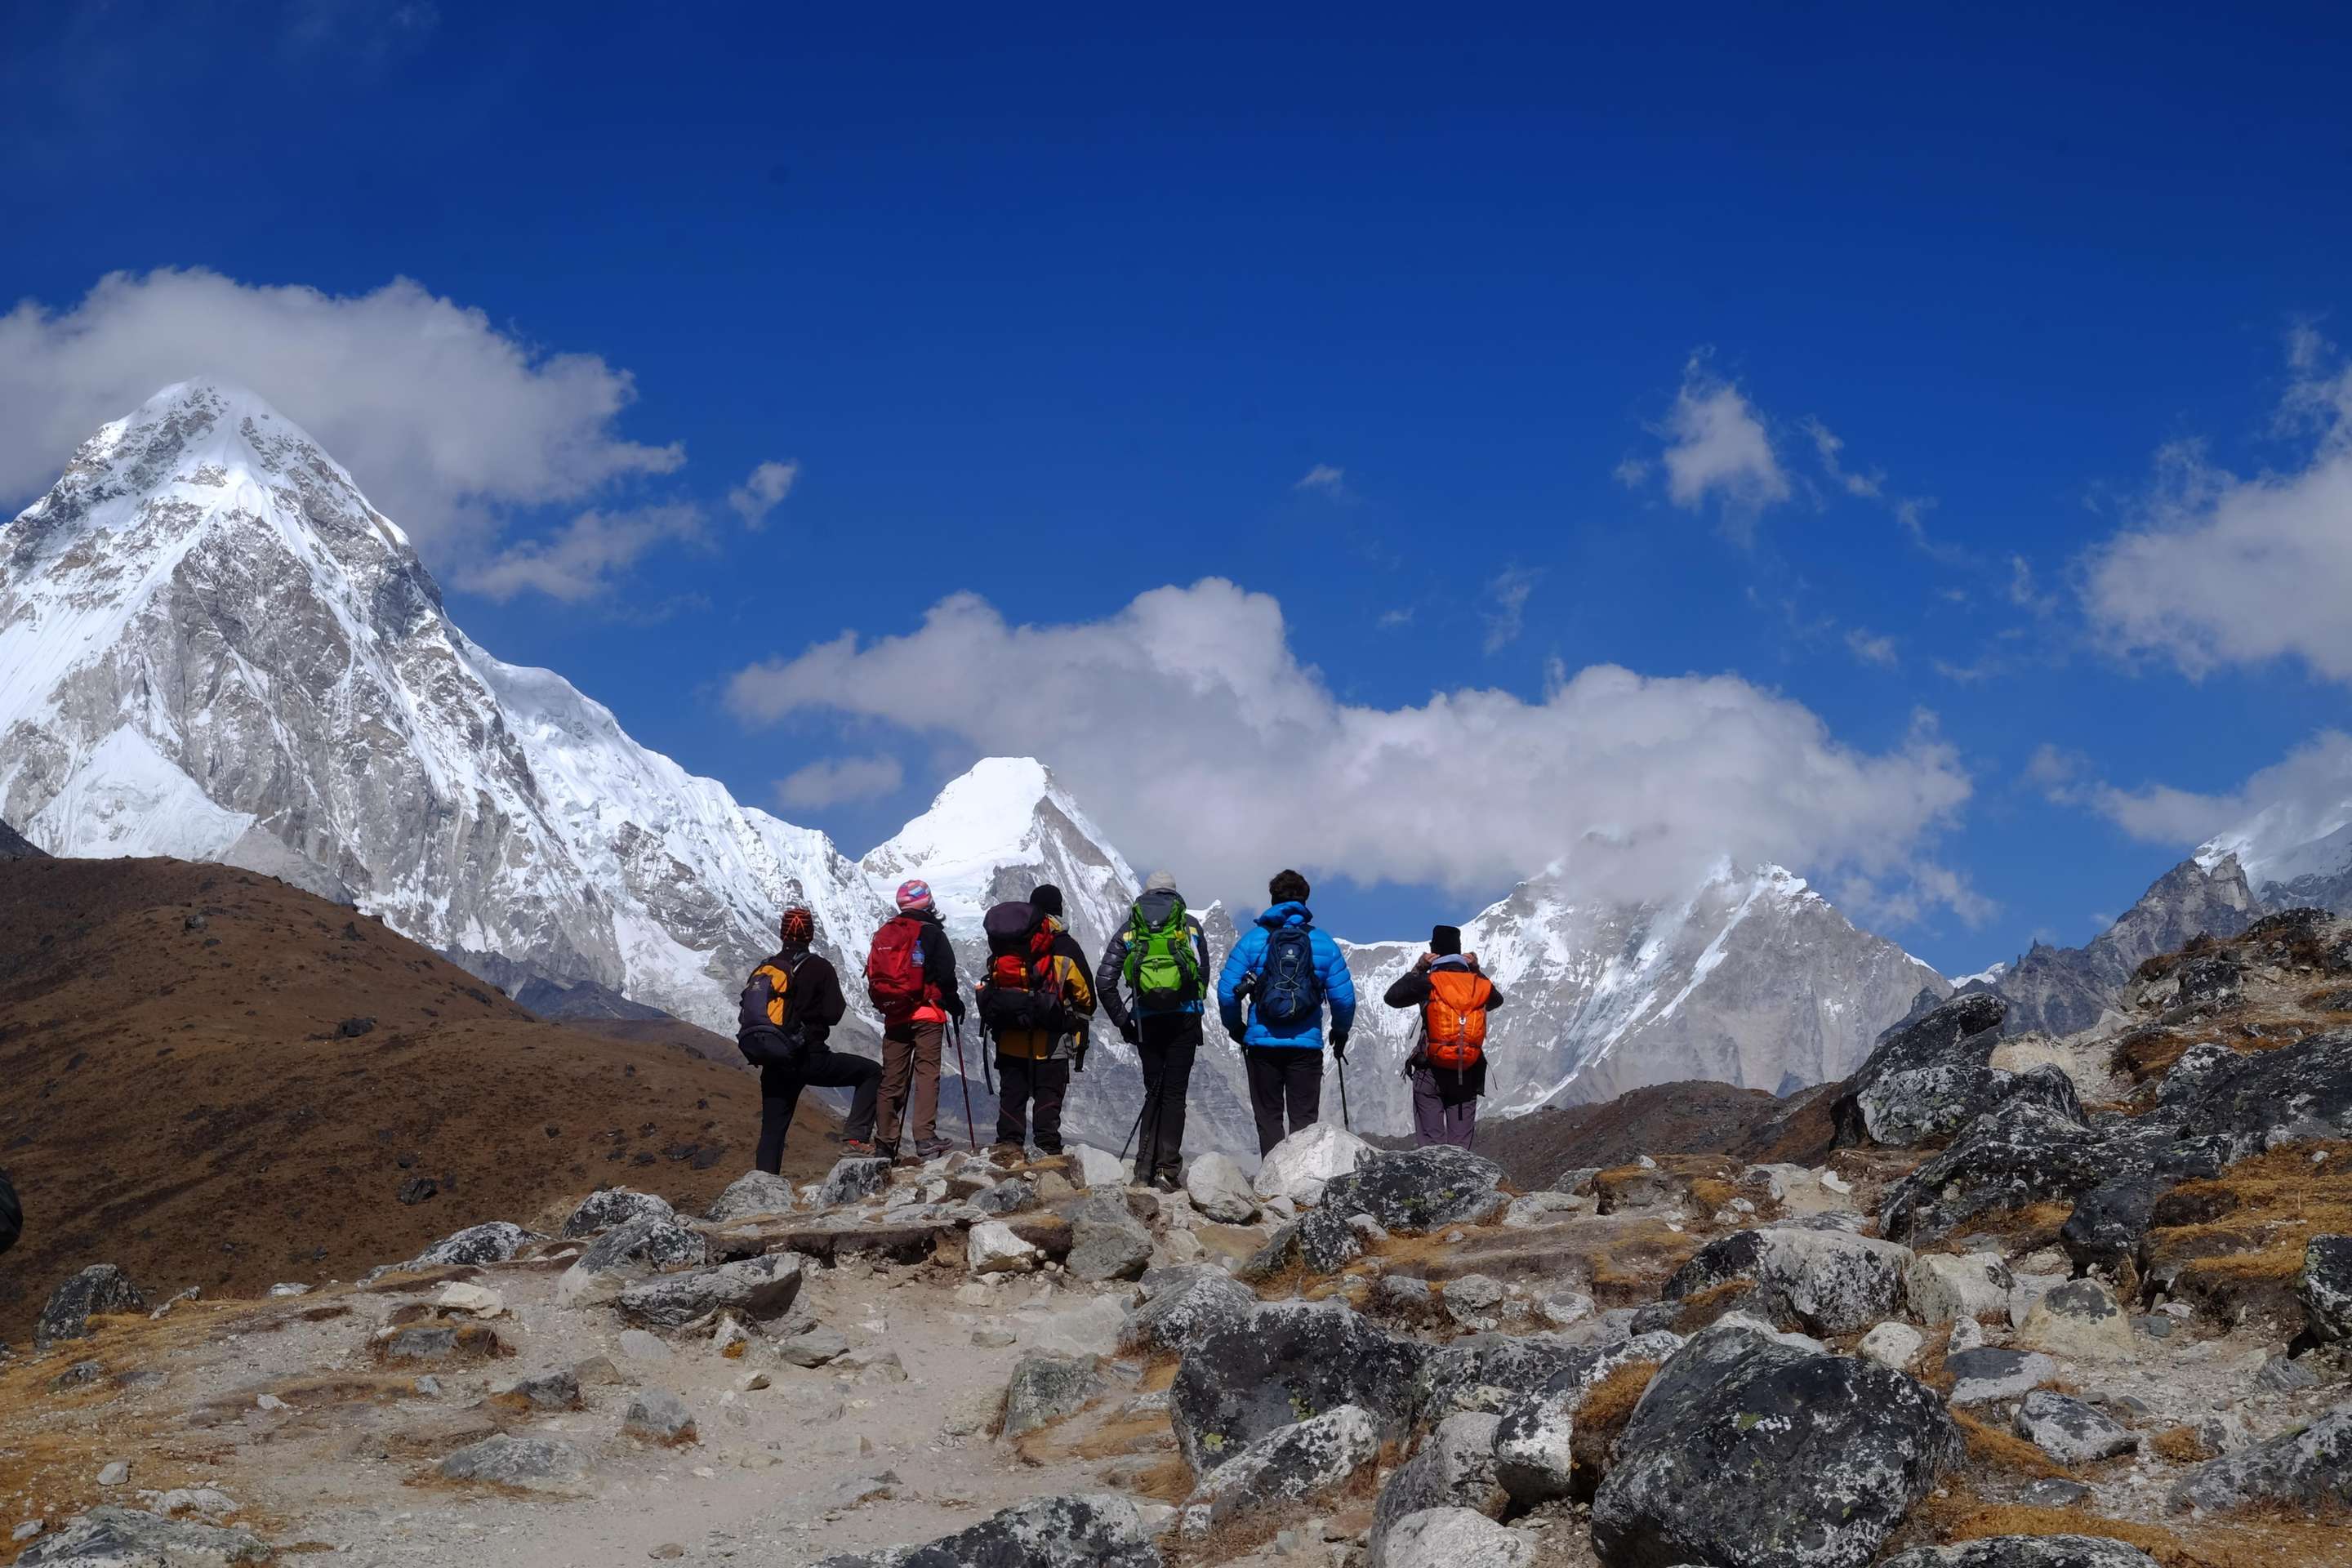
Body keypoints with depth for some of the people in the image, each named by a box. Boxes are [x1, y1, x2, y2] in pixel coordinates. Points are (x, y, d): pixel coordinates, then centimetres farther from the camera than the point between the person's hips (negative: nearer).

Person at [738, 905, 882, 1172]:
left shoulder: (763, 970, 8)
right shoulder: (818, 967, -6)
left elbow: (746, 1015, 9)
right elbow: (833, 1014, -10)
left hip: (773, 1066, 5)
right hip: (808, 1059, -5)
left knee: (772, 1130, 14)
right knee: (871, 1071, 9)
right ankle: (855, 1137, -3)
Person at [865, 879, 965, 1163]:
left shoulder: (882, 935, 12)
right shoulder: (931, 933, -5)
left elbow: (873, 978, 15)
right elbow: (945, 975, -9)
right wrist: (955, 1003, 7)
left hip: (894, 1018, 5)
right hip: (926, 1016, -5)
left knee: (892, 1079, 9)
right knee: (927, 1075, -6)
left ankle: (884, 1141, 9)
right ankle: (925, 1138, -14)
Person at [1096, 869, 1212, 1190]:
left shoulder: (1129, 929, 12)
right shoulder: (1191, 925, 11)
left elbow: (1104, 982, 5)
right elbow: (1204, 976, 10)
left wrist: (1123, 1022, 11)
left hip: (1146, 1020, 1)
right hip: (1184, 1017, -1)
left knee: (1153, 1092, 12)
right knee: (1174, 1093, 0)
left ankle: (1144, 1170, 5)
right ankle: (1168, 1170, -7)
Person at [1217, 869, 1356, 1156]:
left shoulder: (1253, 939, 0)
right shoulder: (1323, 943, 2)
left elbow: (1226, 991, -4)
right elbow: (1344, 997, -2)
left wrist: (1236, 1028, 13)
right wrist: (1340, 1033, 16)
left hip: (1262, 1043, 0)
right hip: (1307, 1044, 0)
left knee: (1268, 1118, 8)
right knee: (1304, 1118, 6)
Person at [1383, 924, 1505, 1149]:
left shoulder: (1427, 982, -8)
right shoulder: (1479, 984, 2)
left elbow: (1392, 997, 5)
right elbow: (1496, 1000, 25)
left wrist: (1416, 969, 9)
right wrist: (1477, 971, 22)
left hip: (1432, 1072, -3)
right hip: (1468, 1074, 3)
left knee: (1430, 1140, 0)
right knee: (1461, 1142, 6)